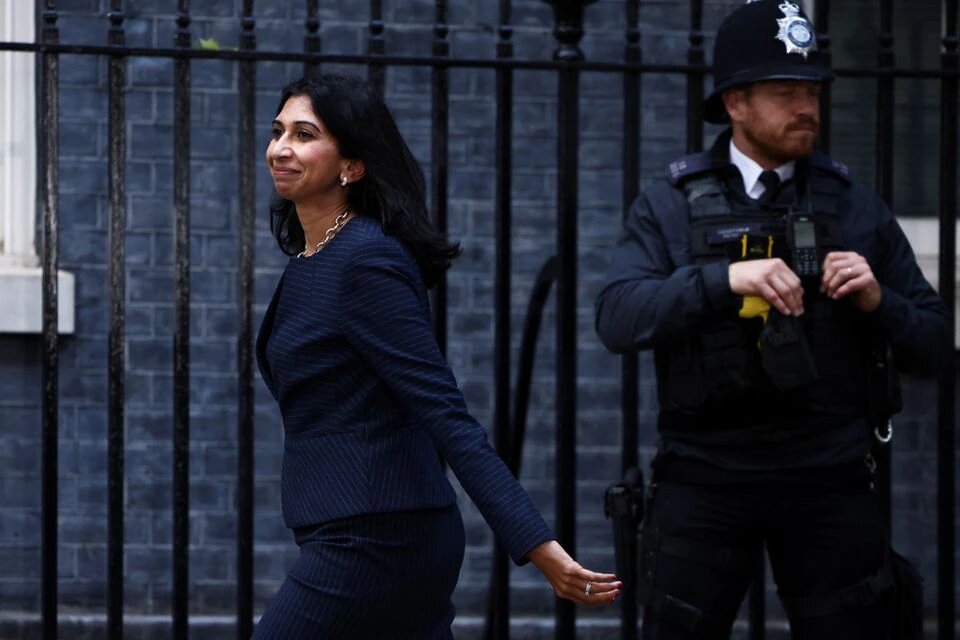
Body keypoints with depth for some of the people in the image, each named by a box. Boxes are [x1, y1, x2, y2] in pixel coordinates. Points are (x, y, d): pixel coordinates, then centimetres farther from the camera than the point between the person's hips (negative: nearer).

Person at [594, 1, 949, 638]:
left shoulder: (855, 206, 8)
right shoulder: (671, 205, 3)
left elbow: (931, 345, 9)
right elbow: (619, 320, -12)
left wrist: (878, 300, -11)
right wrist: (725, 279, -24)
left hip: (830, 485, 2)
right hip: (704, 482, -1)